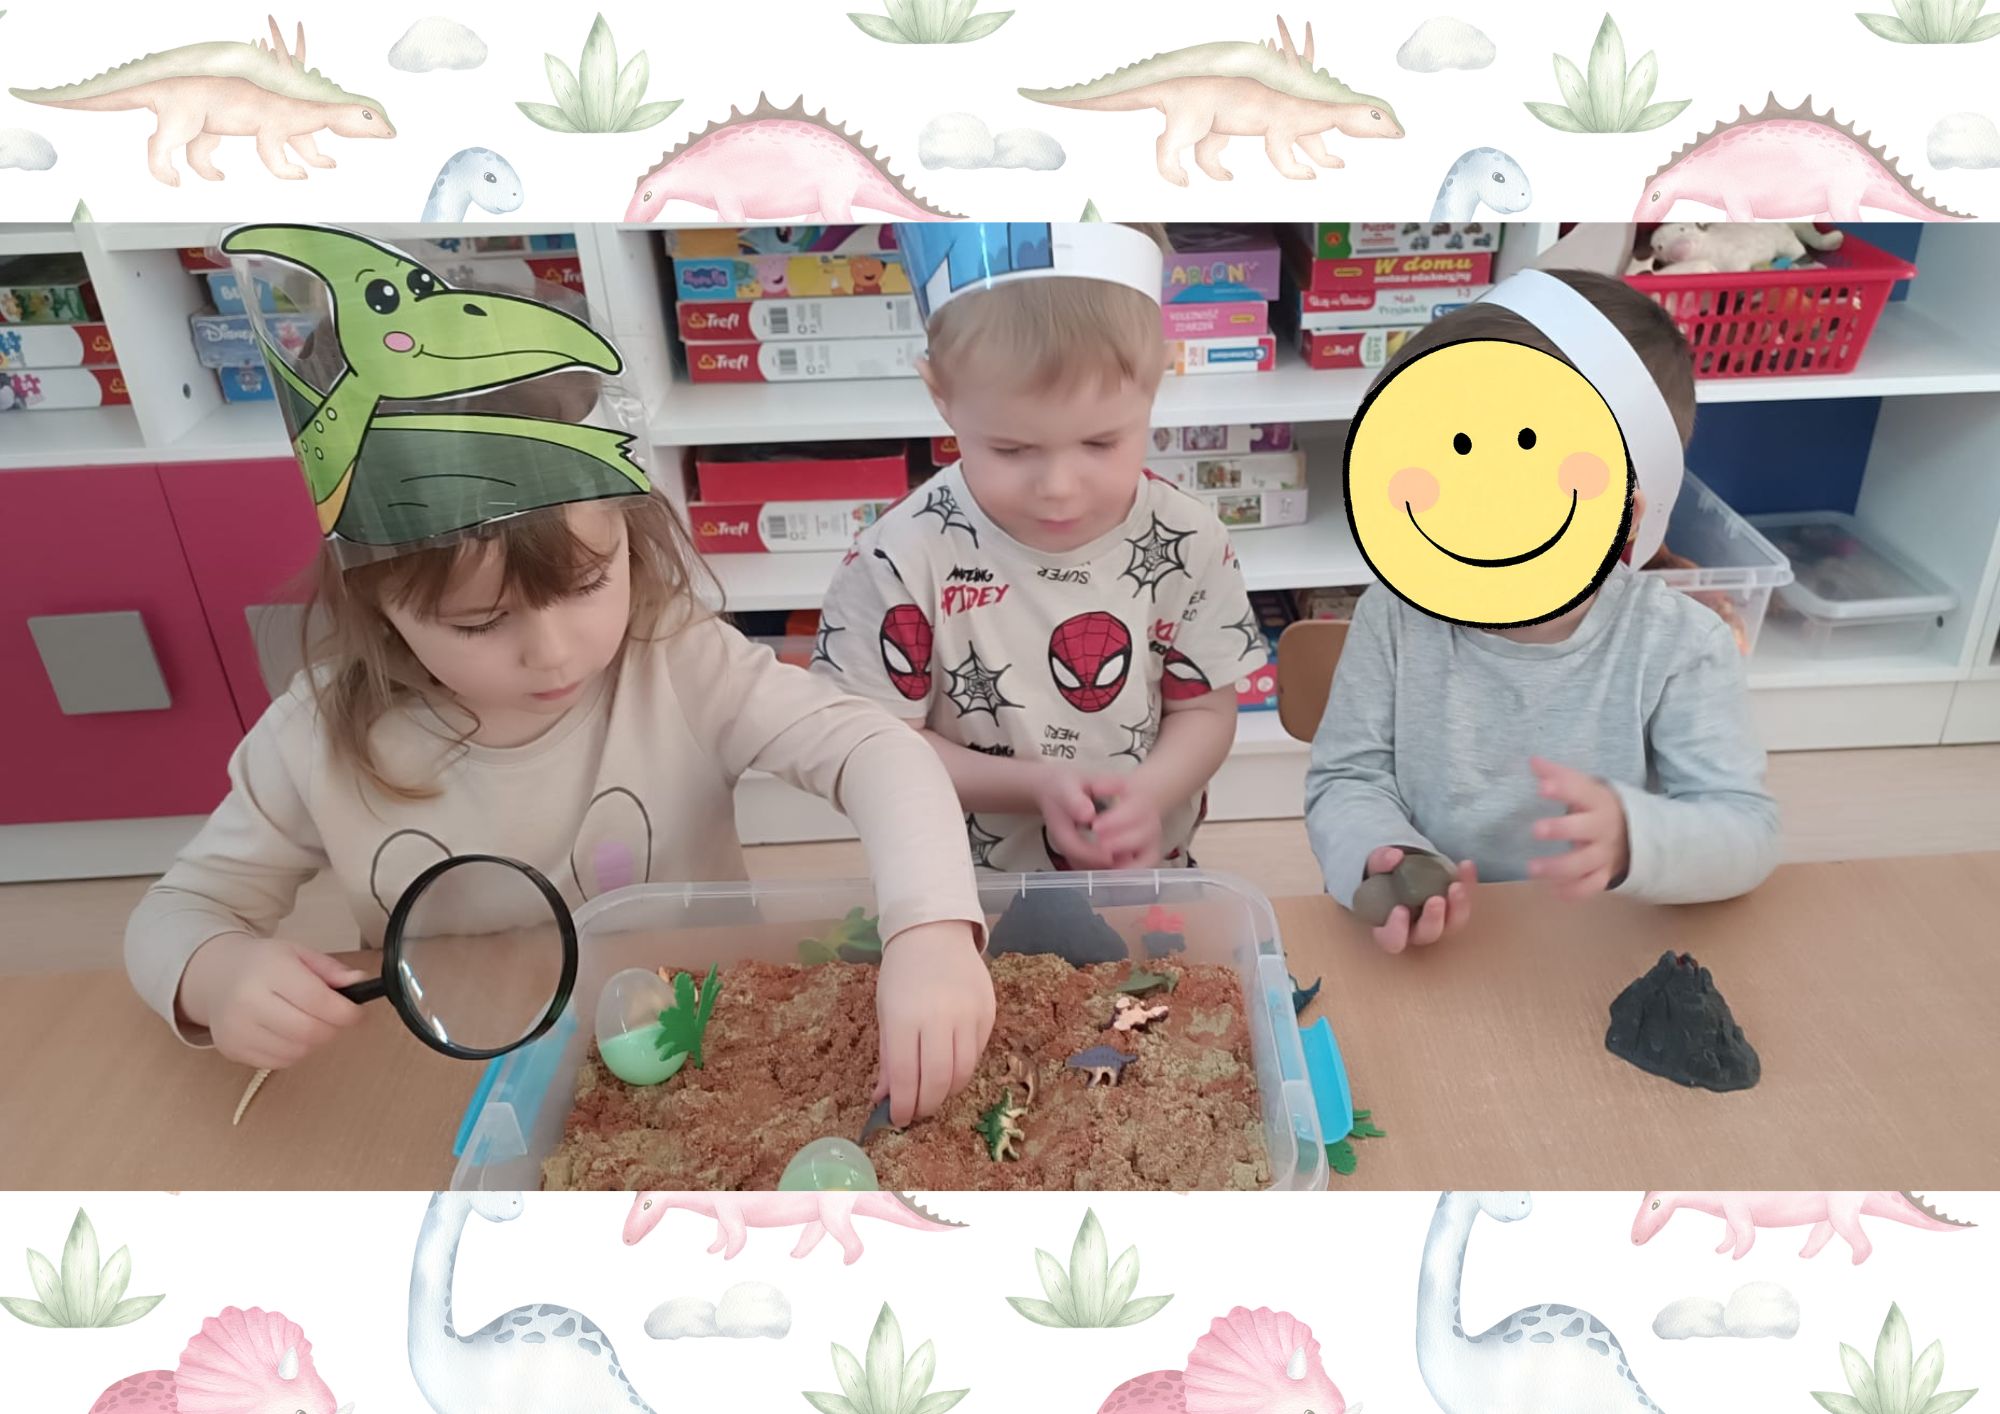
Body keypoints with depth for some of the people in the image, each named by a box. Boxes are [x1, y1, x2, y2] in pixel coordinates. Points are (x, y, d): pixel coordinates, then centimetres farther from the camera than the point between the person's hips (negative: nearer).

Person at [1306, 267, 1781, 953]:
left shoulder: (1677, 648, -8)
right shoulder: (1396, 616, -4)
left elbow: (1746, 831, -9)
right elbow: (1349, 778, -1)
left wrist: (1629, 837, -29)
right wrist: (1379, 858, -22)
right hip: (1425, 950, 1)